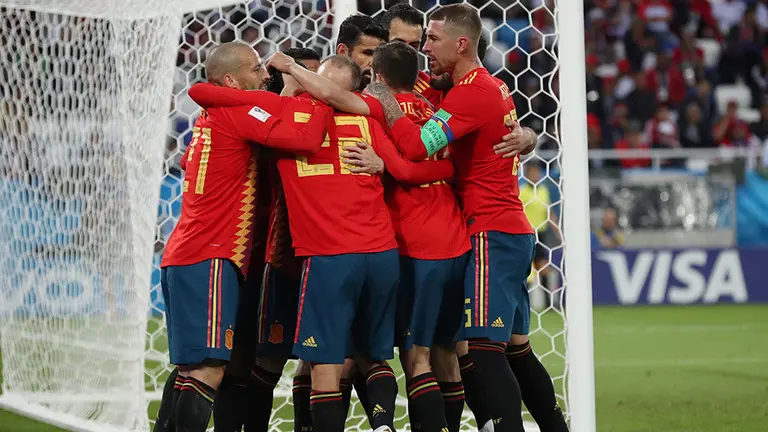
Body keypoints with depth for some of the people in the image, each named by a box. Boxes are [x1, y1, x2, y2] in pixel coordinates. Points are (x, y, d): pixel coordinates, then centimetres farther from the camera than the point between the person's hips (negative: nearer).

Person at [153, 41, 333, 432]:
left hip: (181, 258, 10)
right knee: (208, 369, -15)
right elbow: (307, 140, -19)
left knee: (189, 367, 14)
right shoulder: (240, 110, -10)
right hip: (210, 259, -10)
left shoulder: (209, 118, 18)